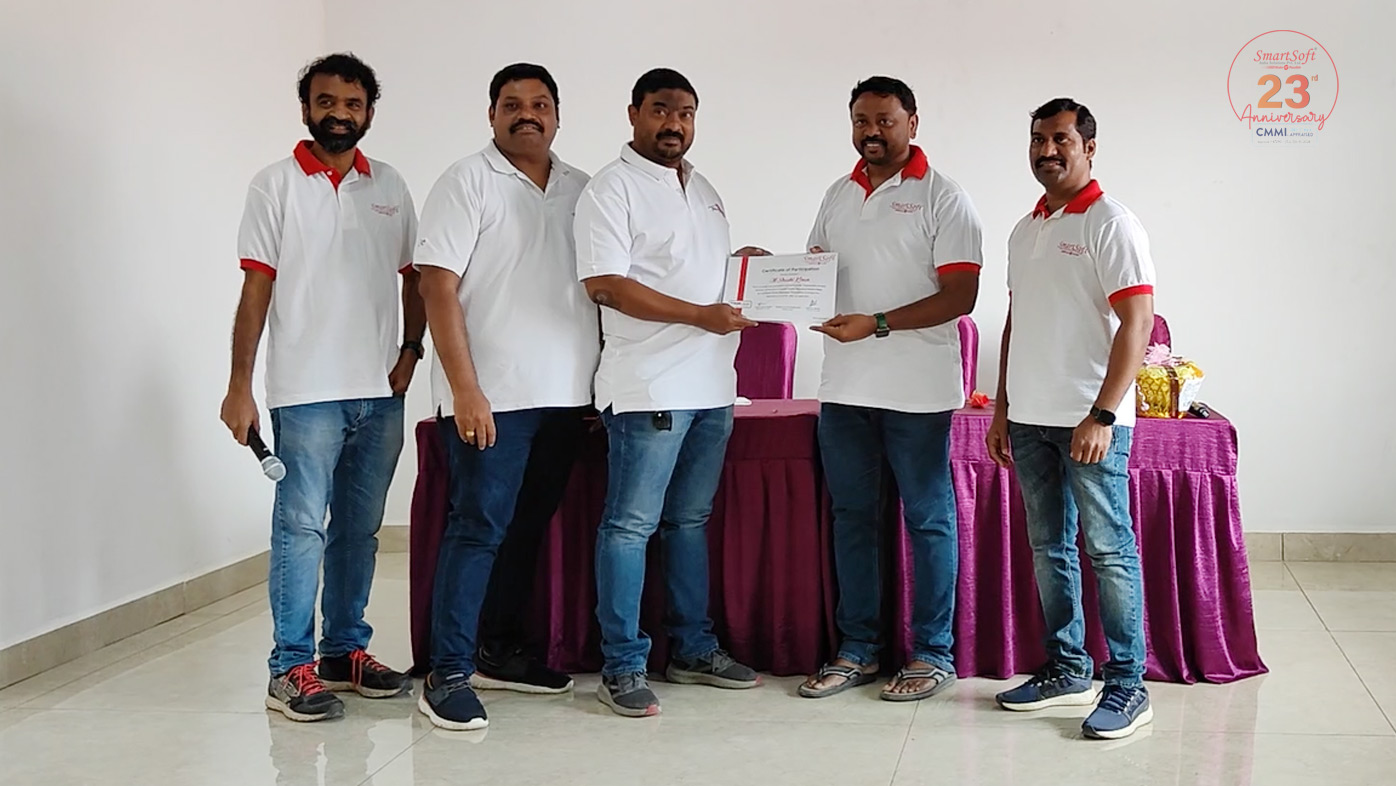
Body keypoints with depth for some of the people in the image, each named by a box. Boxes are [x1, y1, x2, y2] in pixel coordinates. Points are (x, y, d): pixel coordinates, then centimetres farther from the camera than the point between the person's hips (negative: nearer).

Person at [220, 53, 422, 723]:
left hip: (380, 391, 4)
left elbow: (414, 277, 15)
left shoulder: (389, 187, 11)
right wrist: (240, 386, -8)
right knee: (301, 527, -5)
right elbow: (256, 288, -4)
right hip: (306, 391, -4)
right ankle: (291, 669, 1)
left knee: (360, 528, 10)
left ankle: (345, 652, 21)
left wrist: (410, 350, 1)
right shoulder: (276, 186, 0)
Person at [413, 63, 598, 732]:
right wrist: (465, 390, -16)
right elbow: (438, 287, -9)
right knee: (478, 527, -6)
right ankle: (448, 675, -1)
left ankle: (500, 651, 24)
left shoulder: (580, 189, 13)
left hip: (565, 397, 6)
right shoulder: (467, 183, -3)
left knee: (527, 527, 12)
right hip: (492, 396, -6)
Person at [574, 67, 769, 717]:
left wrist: (748, 267, 7)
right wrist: (699, 315, -20)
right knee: (631, 525, -4)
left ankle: (693, 649, 23)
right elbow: (605, 283, -16)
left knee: (691, 520, 15)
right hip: (649, 388, -8)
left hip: (712, 385, 8)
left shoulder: (703, 190, 19)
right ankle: (623, 666, 2)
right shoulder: (613, 189, -6)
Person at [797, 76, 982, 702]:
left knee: (928, 520, 3)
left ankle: (933, 653, 12)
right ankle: (858, 649, 21)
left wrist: (876, 324, -21)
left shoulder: (942, 198, -5)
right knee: (852, 516, 11)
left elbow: (960, 296, -13)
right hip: (844, 387, 6)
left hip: (917, 391, -6)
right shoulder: (838, 195, 14)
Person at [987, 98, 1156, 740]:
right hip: (1031, 420, 7)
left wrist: (1102, 414, -21)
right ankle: (1067, 670, 22)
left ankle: (1128, 686, 3)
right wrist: (1003, 409, 17)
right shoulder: (1025, 231, 16)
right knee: (1047, 550, 12)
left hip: (1090, 421, -7)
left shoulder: (1110, 224, -7)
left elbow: (1136, 324, -14)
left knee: (1109, 550, -4)